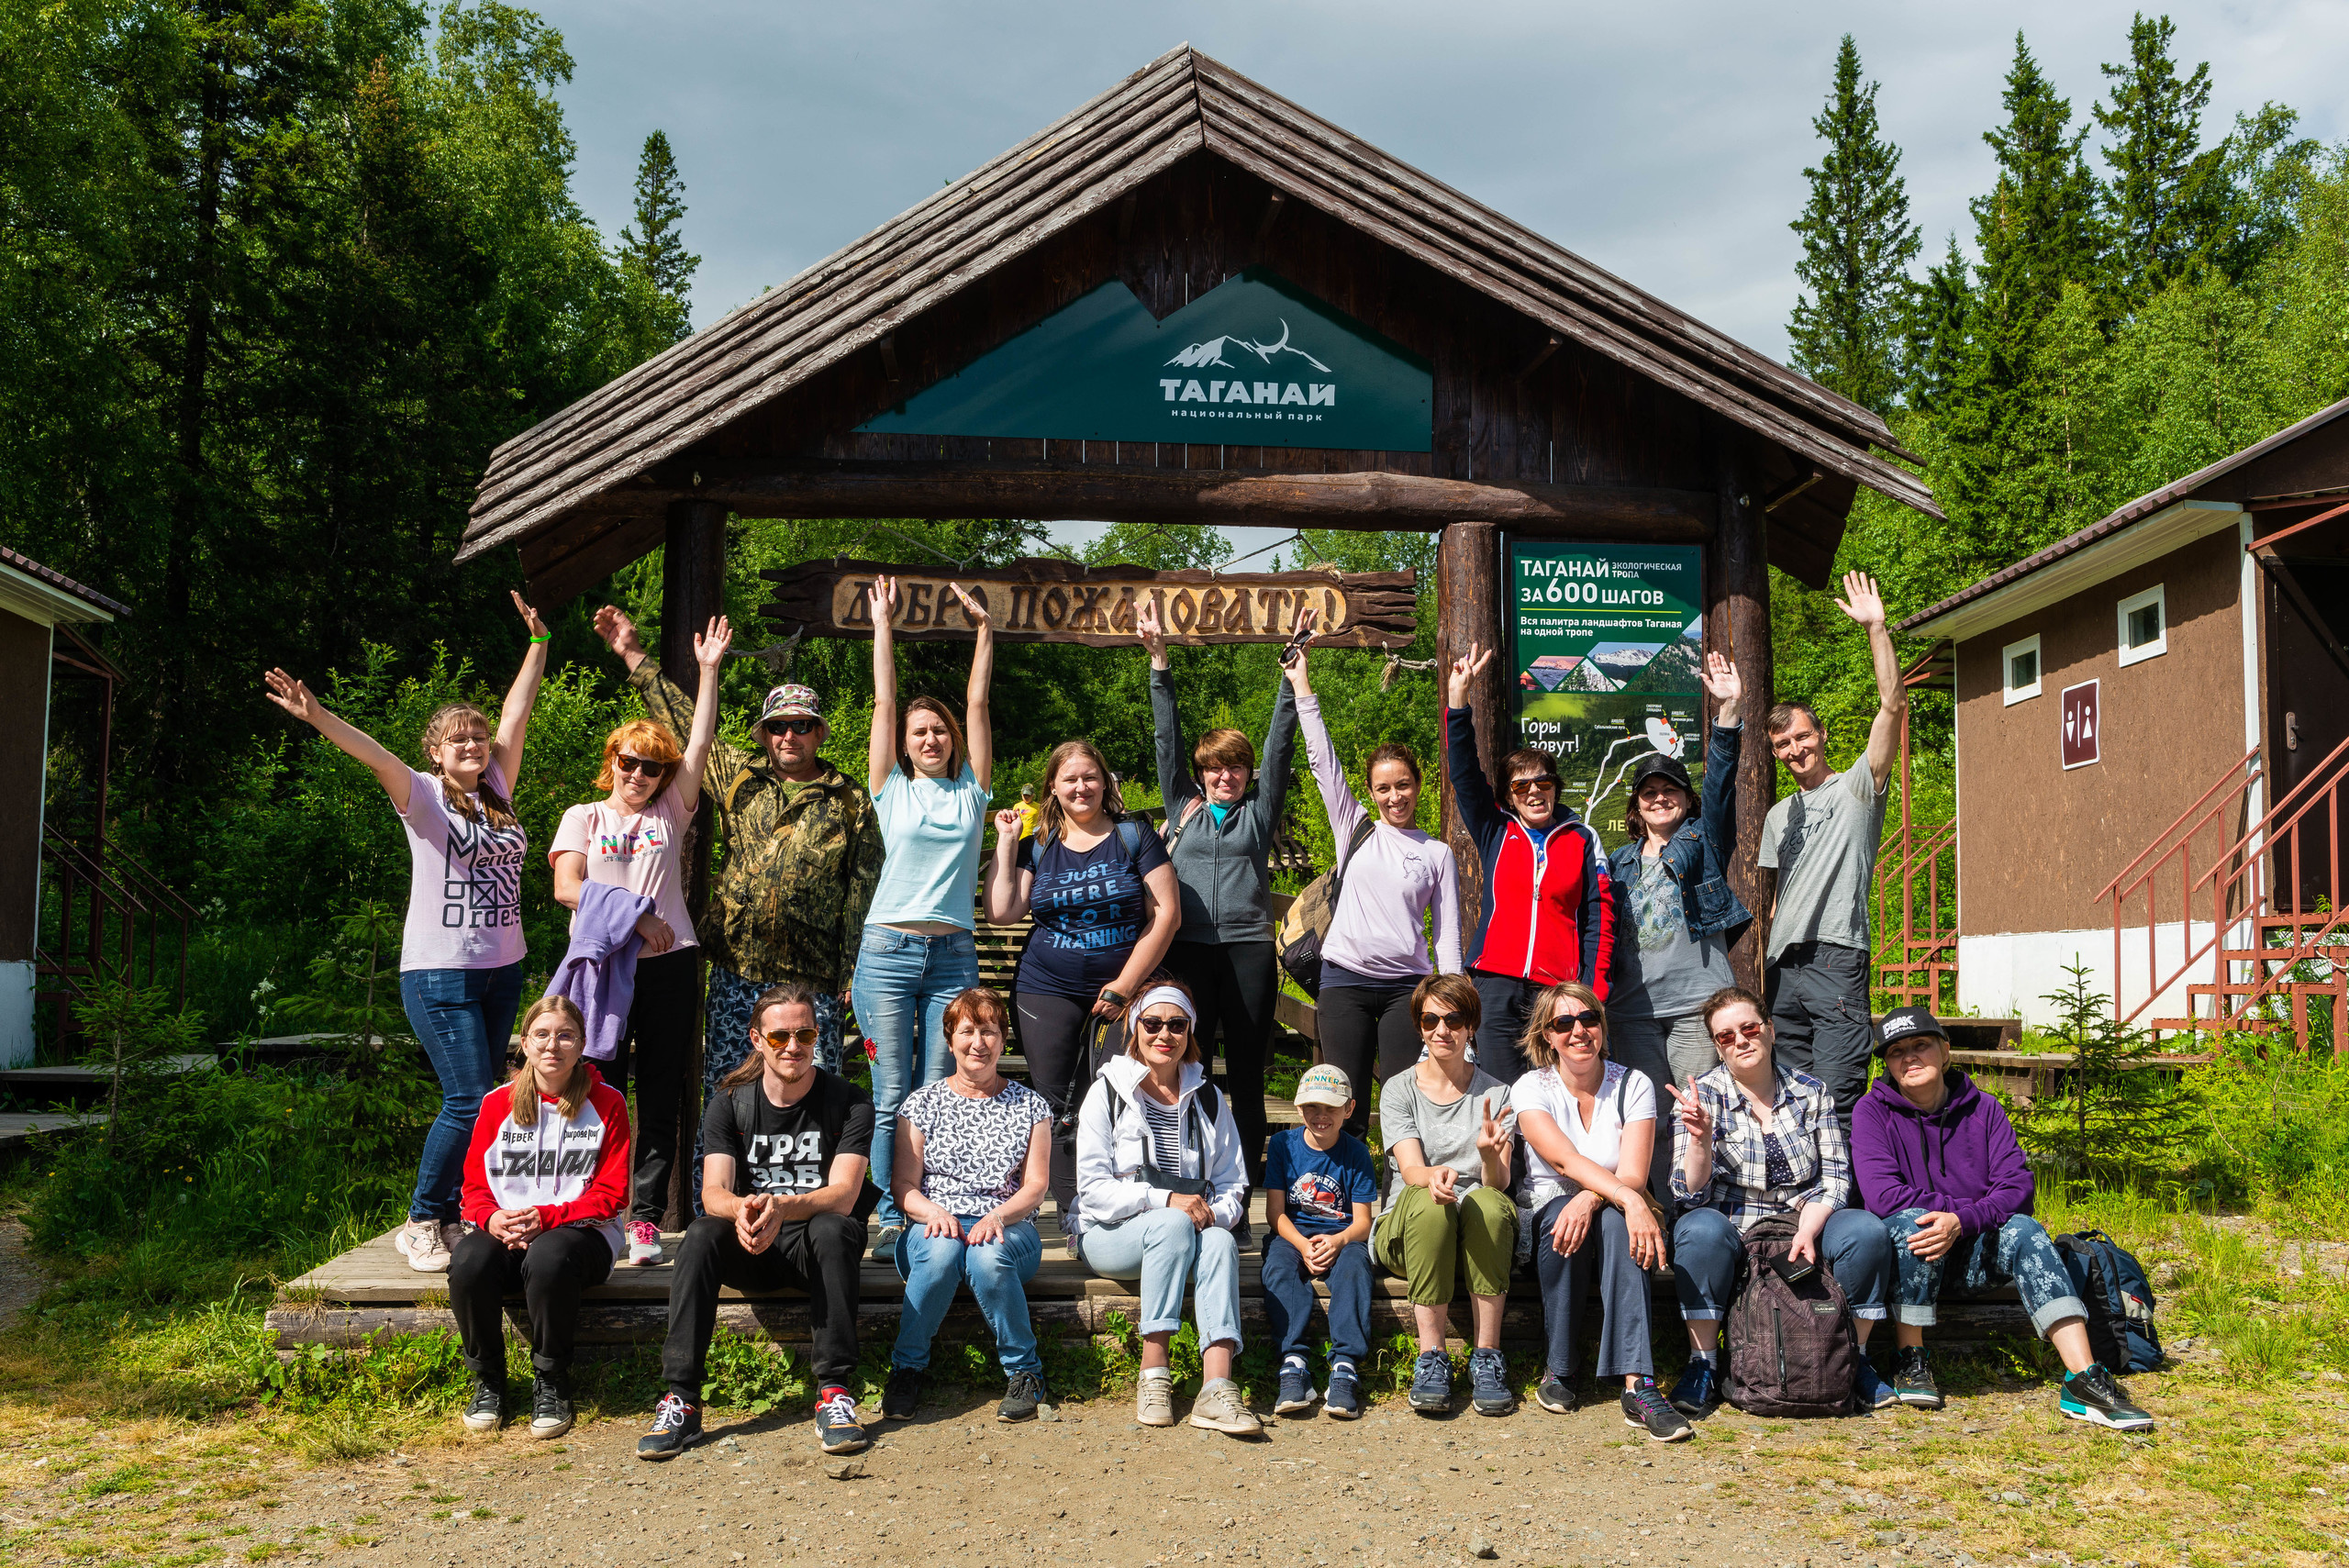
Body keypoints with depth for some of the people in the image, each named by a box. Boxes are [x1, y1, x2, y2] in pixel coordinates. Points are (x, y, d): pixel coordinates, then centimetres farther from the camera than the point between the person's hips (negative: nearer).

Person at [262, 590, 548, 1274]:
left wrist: (538, 643, 20)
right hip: (439, 972, -6)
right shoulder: (423, 796, -4)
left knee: (480, 1100, 9)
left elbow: (516, 712, 15)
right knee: (470, 1102, -10)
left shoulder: (497, 792, 10)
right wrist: (318, 718, -37)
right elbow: (376, 755, -21)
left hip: (503, 968, 6)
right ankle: (421, 1222, 7)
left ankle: (454, 1217, 20)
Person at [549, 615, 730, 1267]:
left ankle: (647, 1219, 4)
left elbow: (700, 742, 7)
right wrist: (633, 917, -10)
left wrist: (709, 669, 4)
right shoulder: (583, 817, 13)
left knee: (661, 1092, 0)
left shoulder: (672, 812, 15)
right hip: (602, 965, -1)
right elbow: (567, 887, -1)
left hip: (670, 964, 1)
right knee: (602, 1091, 0)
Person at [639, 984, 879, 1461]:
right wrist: (742, 1209, -35)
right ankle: (681, 1400, -30)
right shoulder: (728, 1104, 2)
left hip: (815, 1244, -2)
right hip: (750, 1248, 2)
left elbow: (843, 1194, -16)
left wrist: (782, 1207, -37)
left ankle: (834, 1392, -33)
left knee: (832, 1230, -35)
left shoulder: (849, 1102, -5)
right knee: (702, 1233, -29)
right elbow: (713, 1192, -9)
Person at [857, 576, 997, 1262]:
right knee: (891, 1095, -2)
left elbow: (977, 704, 10)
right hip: (890, 948, -1)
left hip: (953, 953, 1)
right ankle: (891, 1219, 5)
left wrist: (984, 630, 11)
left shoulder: (970, 790, 11)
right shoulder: (892, 790, 7)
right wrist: (883, 625, 9)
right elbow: (884, 702, 7)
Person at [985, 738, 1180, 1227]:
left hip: (1126, 989, -2)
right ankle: (1072, 1216, 6)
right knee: (1058, 1109, -1)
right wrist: (1006, 843, 1)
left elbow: (1166, 913, -2)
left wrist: (1124, 986, -7)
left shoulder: (1134, 835, 3)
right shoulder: (1036, 846, 11)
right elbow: (1001, 913, 2)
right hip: (1049, 991, 2)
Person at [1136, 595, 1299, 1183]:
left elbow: (1280, 739, 9)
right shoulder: (1183, 806, 15)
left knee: (1247, 1070, 2)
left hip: (1248, 946, 0)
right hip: (1188, 946, 0)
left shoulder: (1259, 812, 14)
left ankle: (1250, 1178, 7)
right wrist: (1159, 659, 5)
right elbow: (1168, 736, 11)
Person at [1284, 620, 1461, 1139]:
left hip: (1408, 984, 0)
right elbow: (1321, 757, 5)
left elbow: (1447, 933, 8)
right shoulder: (1354, 828, 10)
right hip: (1345, 979, 1)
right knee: (1345, 1104, 0)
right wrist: (1301, 680, 1)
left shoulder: (1438, 853, 10)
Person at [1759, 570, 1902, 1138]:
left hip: (1836, 962, -6)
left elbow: (1893, 704, -7)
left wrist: (1876, 627, -12)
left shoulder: (1856, 789, 5)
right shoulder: (1778, 816, 23)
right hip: (1784, 969, 6)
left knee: (1835, 1105, -13)